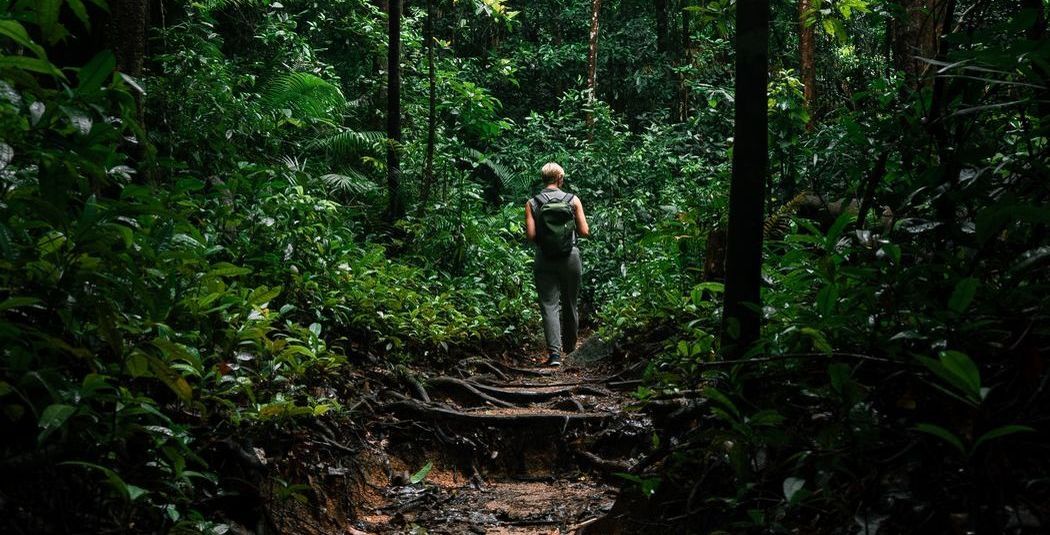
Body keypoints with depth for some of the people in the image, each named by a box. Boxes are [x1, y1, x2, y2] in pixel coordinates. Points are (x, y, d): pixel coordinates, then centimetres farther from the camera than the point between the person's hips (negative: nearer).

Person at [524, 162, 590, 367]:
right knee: (570, 304, 17)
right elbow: (585, 232, -3)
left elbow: (531, 235, -10)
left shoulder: (532, 204, -3)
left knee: (549, 305, -1)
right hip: (570, 258, 1)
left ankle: (554, 351, -14)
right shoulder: (573, 200, -2)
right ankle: (569, 345, 34)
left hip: (544, 260, -1)